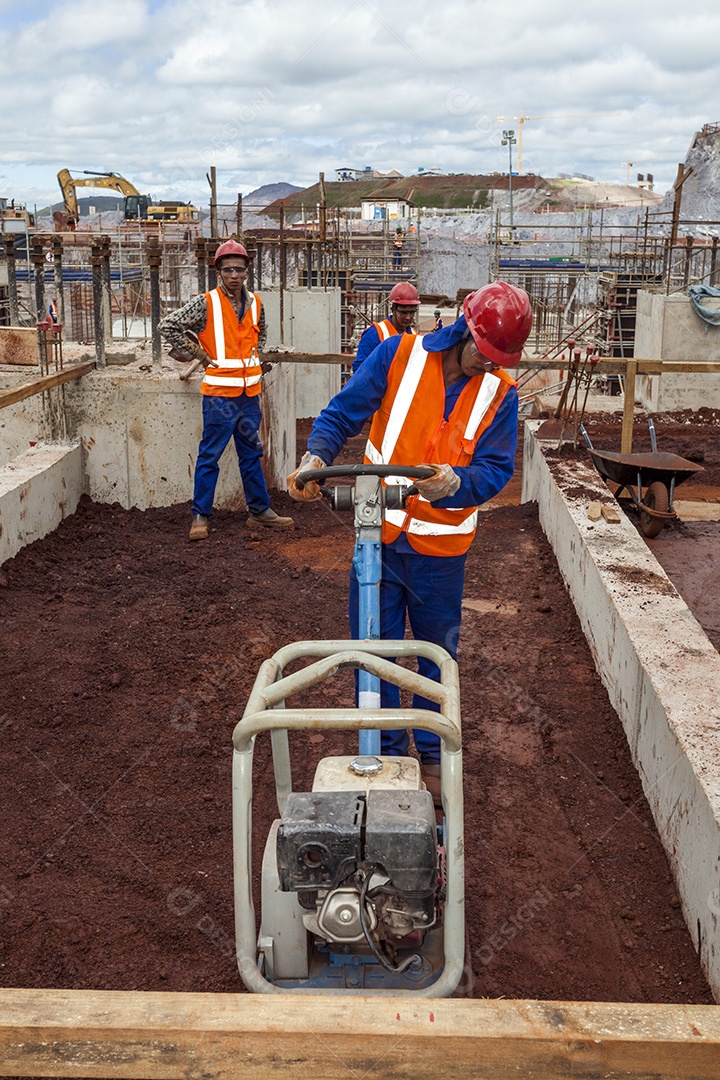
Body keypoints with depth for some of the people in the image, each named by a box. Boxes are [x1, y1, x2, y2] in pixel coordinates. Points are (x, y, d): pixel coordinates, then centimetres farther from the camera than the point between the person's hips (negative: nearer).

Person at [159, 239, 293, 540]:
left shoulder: (255, 303, 8)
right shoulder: (207, 303, -9)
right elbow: (168, 326, -10)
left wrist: (254, 357, 12)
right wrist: (200, 354, -9)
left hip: (250, 394, 5)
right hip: (219, 394, -5)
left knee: (252, 454, 14)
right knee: (210, 456, 1)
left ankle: (260, 510, 24)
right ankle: (200, 516, 10)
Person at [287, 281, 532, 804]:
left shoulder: (500, 392, -4)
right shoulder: (400, 355, -6)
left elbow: (496, 468, -8)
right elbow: (343, 414, -4)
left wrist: (453, 483, -29)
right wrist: (316, 457, -23)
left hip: (441, 548, 1)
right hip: (378, 535, 0)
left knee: (437, 657, 13)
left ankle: (432, 755, 33)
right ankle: (385, 751, 28)